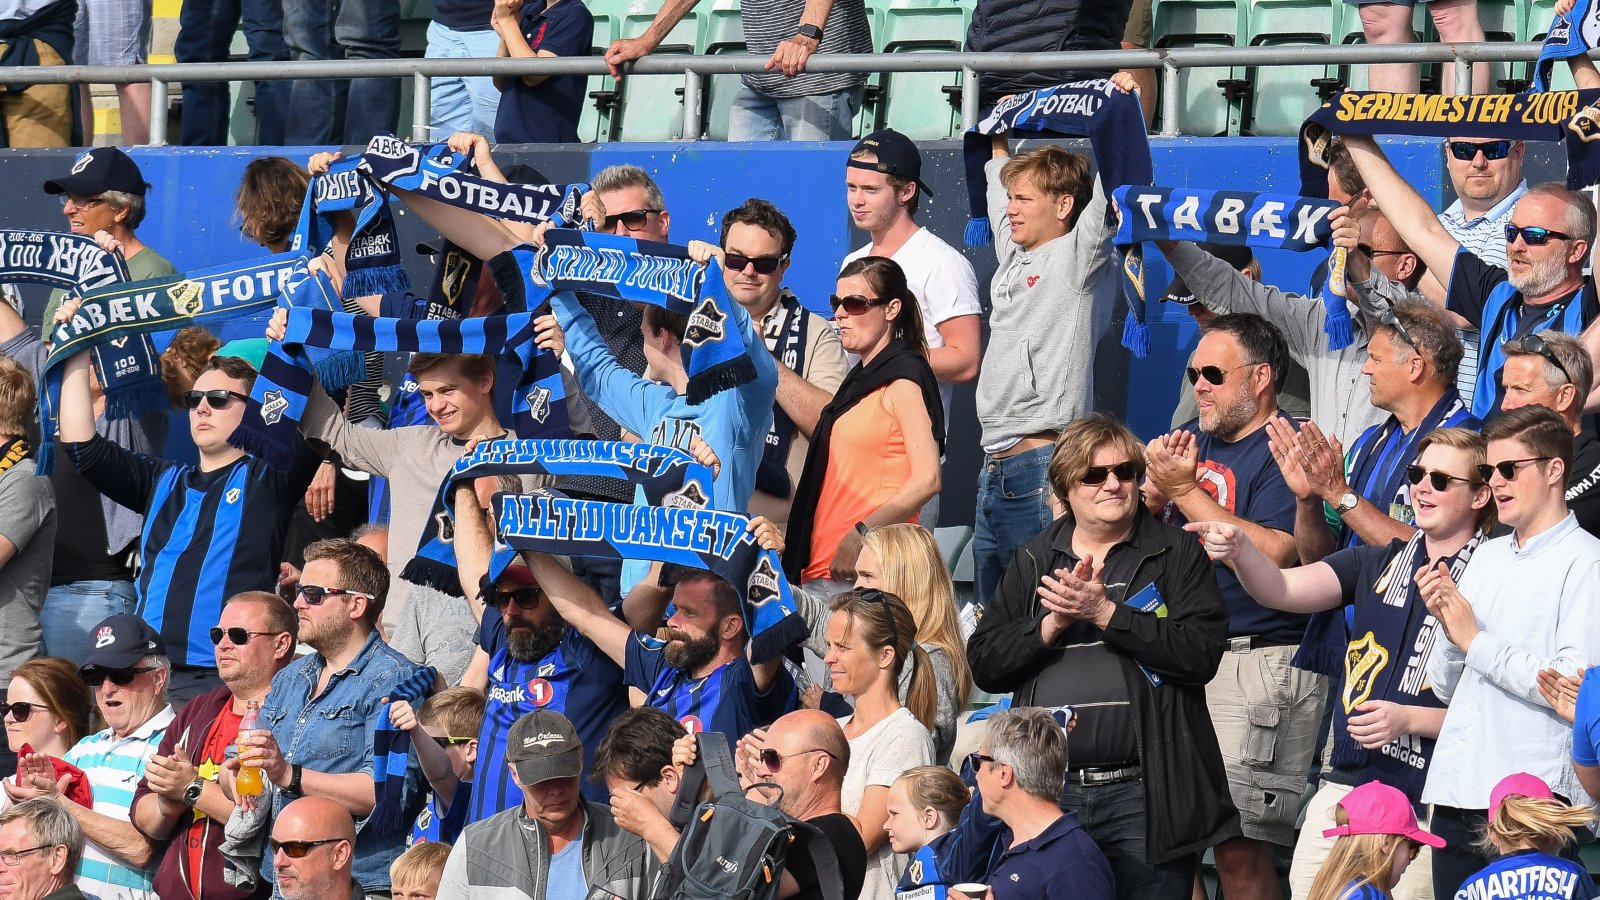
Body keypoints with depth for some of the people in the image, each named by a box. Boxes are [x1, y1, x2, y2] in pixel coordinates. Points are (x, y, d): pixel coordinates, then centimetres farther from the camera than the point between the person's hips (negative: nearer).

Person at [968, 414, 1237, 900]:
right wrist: (1054, 623, -8)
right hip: (1048, 793, 3)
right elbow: (984, 663, 7)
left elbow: (1201, 653, -11)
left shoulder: (1177, 554, 4)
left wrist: (1104, 613, -12)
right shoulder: (1032, 562, 15)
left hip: (1143, 792, -3)